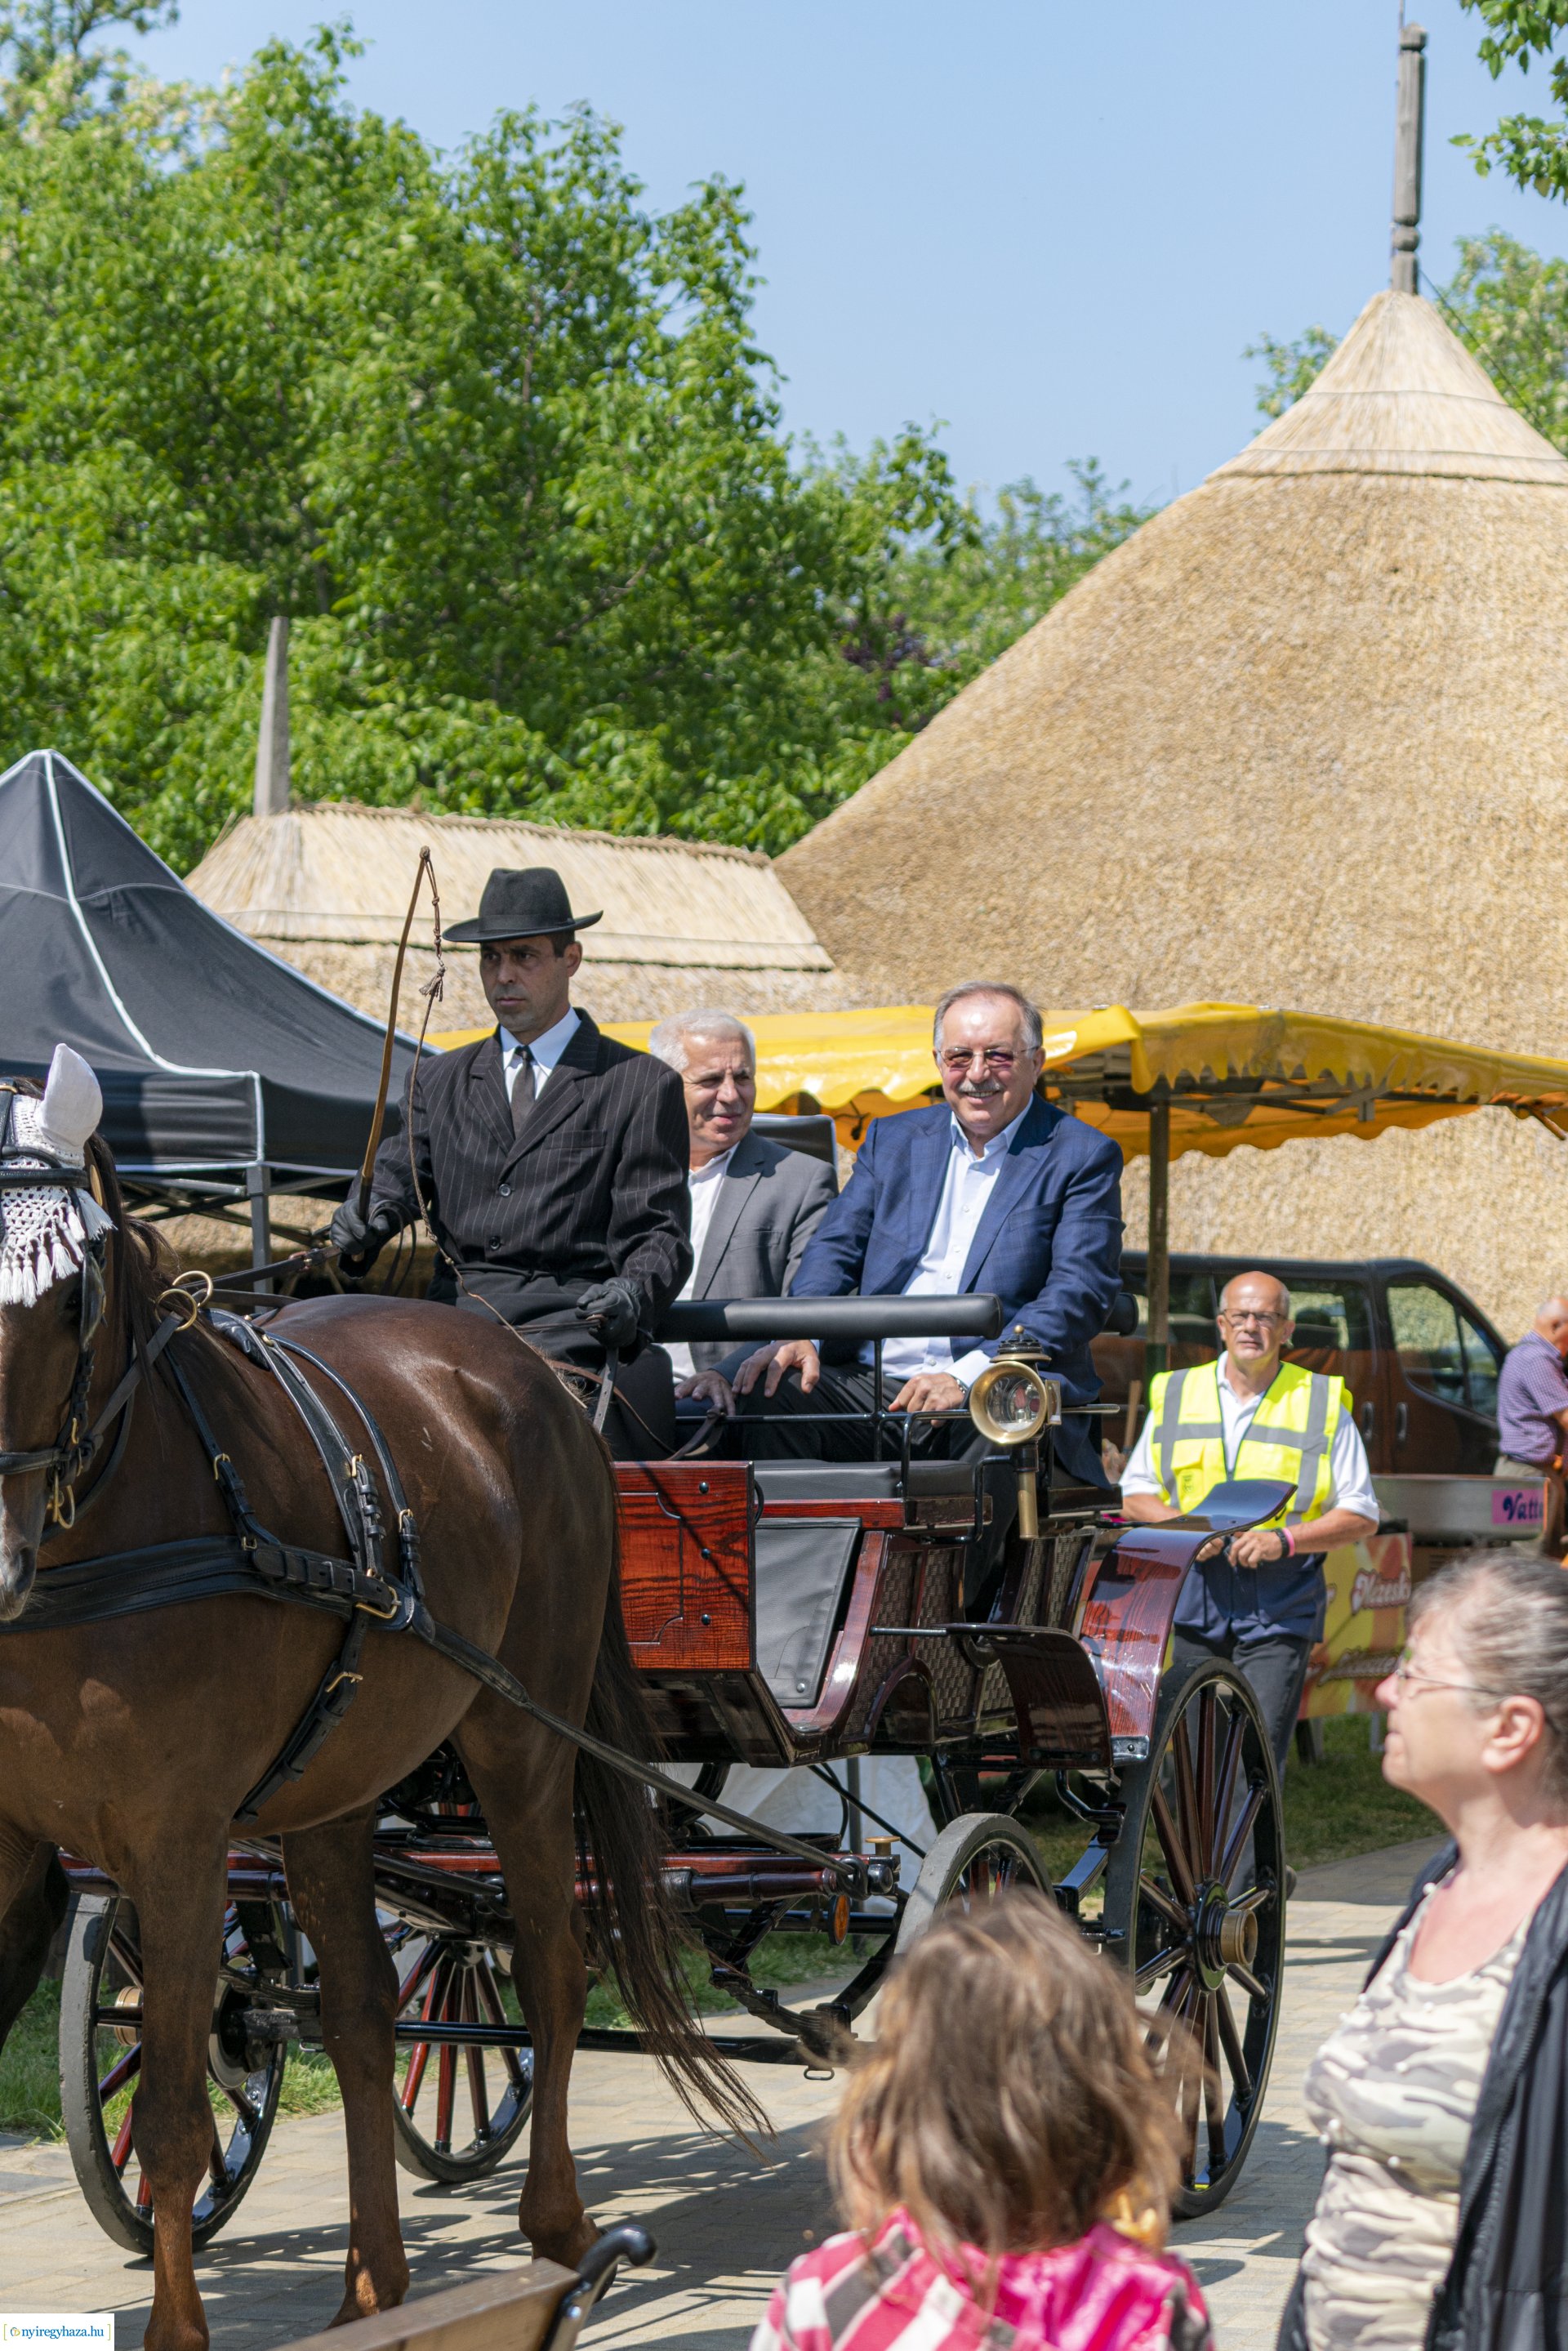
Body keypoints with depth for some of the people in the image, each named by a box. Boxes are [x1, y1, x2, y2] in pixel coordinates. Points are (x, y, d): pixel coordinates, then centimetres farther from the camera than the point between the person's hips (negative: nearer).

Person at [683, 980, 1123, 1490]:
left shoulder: (1084, 1157, 4)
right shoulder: (892, 1140, 20)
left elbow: (1082, 1293, -8)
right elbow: (835, 1250, 14)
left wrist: (966, 1378, -22)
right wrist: (799, 1335, -11)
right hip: (871, 1387, 4)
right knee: (762, 1396, -23)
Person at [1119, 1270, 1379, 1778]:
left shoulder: (1323, 1404, 6)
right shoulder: (1176, 1394, 13)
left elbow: (1361, 1515, 4)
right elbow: (1136, 1494, 16)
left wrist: (1285, 1539, -12)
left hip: (1280, 1607, -3)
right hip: (1193, 1598, 3)